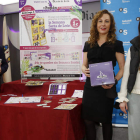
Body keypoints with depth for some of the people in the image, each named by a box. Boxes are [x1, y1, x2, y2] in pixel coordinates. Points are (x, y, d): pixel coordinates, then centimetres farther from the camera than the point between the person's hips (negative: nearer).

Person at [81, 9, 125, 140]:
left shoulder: (116, 44, -1)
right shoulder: (88, 44, 9)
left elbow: (122, 69, -1)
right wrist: (84, 70, -9)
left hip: (106, 88, -3)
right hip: (90, 87, 3)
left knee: (105, 120, 8)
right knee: (88, 120, 5)